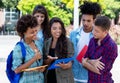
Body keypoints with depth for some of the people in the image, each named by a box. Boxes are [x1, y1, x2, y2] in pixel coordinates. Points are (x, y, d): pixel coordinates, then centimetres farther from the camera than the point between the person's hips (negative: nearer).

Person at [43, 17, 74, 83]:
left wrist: (66, 65, -27)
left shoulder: (68, 43, -8)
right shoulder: (47, 43, 4)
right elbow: (45, 62, 7)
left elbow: (70, 61, -6)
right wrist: (49, 60, -14)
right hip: (49, 77, 3)